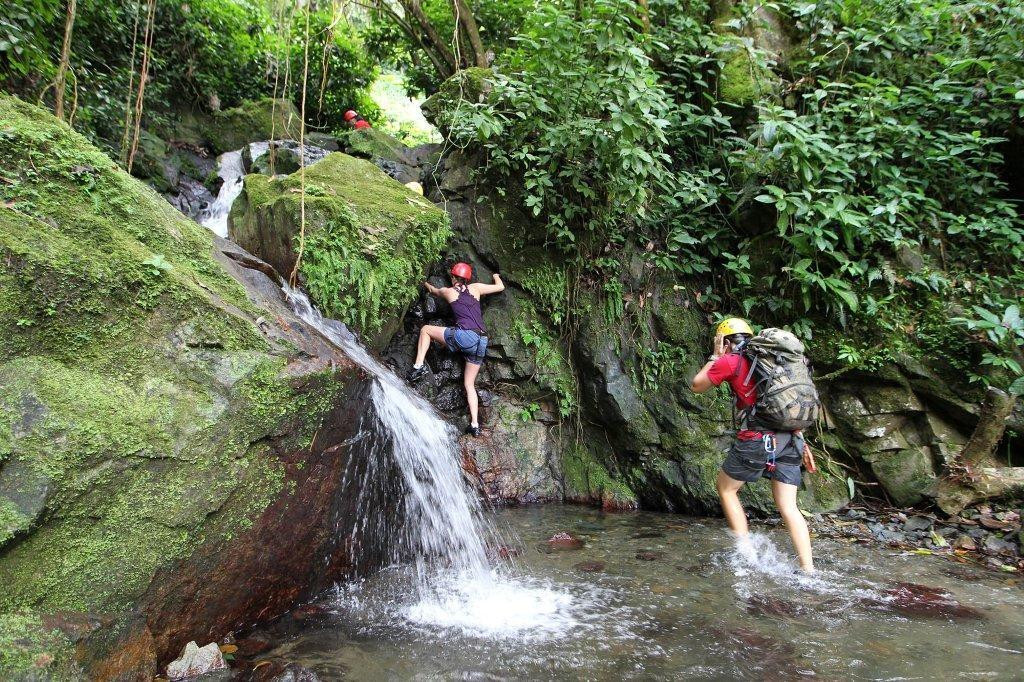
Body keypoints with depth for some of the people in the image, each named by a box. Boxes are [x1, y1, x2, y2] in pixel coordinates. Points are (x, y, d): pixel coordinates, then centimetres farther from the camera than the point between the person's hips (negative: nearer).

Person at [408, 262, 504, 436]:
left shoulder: (448, 291, 15)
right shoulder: (475, 288, 18)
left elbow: (433, 290, 39)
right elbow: (501, 287, 29)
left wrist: (426, 283, 60)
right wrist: (496, 277, 50)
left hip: (464, 336, -4)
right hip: (481, 342, 4)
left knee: (426, 329, 19)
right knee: (469, 384, 15)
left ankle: (419, 365, 4)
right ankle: (475, 424, 6)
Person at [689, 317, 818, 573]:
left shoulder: (731, 362, -1)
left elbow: (697, 386, 11)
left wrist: (715, 357, 20)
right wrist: (802, 442, 23)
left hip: (756, 439, -6)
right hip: (789, 439, 6)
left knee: (726, 488, 15)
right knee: (788, 507, 9)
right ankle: (808, 569, 3)